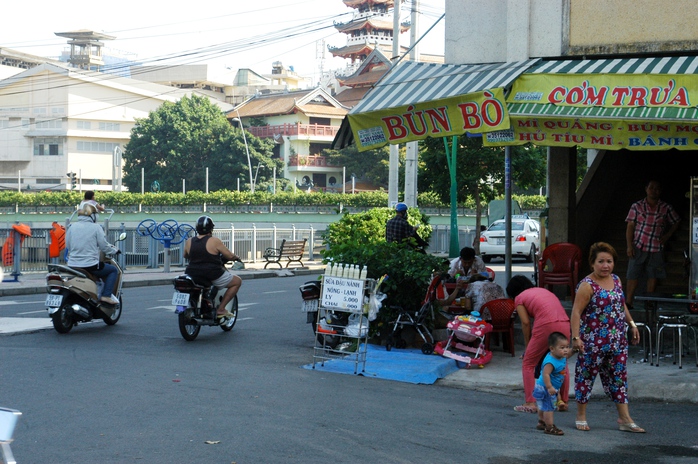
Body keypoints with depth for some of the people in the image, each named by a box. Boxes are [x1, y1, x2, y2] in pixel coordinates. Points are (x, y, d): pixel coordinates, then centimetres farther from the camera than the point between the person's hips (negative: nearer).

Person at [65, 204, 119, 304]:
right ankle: (106, 295, 2)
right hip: (90, 265, -5)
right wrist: (114, 249, 15)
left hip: (72, 266, 5)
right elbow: (103, 246, -5)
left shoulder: (72, 227, 6)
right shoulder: (96, 227, -6)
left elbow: (67, 246, 12)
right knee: (113, 270, 16)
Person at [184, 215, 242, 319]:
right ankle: (220, 309, 4)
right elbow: (230, 256, -5)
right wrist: (236, 258, 17)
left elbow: (185, 256, 22)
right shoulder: (214, 241, -10)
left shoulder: (189, 242, 4)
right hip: (212, 275, -6)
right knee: (237, 281, 13)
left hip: (193, 275, 6)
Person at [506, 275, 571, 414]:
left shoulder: (519, 298, 13)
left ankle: (530, 403, 3)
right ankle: (563, 401, 24)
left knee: (528, 364, 8)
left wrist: (527, 347, 14)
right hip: (564, 324, 6)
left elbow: (526, 323, 3)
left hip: (546, 325, -6)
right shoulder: (542, 290, 30)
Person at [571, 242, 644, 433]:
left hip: (617, 340, 7)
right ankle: (581, 417, 17)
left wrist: (632, 324, 19)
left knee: (619, 377, 8)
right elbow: (576, 312, -16)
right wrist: (576, 337, -23)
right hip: (593, 342, -7)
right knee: (586, 375, 4)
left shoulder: (616, 280, 10)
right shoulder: (587, 286, -13)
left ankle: (625, 419, 12)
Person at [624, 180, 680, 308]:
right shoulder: (637, 206, 1)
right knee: (633, 275, -4)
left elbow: (676, 223, 16)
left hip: (656, 248, 1)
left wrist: (667, 235, 0)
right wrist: (629, 246, -7)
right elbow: (630, 226, 0)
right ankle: (628, 303, -2)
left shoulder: (666, 208, 4)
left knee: (653, 276, 5)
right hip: (638, 247, -1)